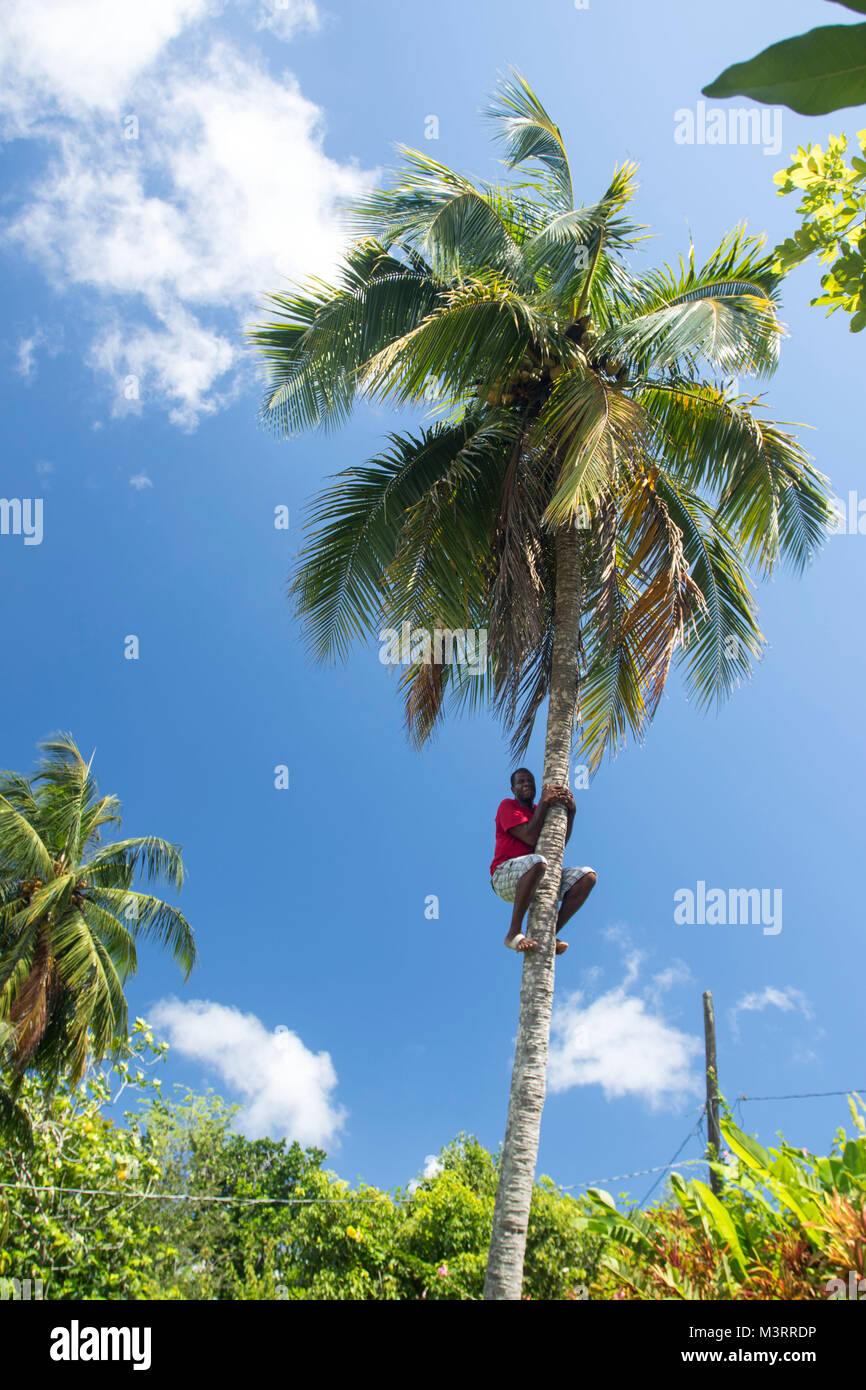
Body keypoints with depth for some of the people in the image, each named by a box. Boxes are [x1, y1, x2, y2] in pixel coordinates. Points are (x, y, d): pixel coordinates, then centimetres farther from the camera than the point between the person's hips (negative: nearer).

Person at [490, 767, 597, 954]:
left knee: (588, 876, -9)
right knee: (538, 862, -40)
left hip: (538, 881, 7)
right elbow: (530, 839, -12)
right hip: (505, 877, -7)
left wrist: (571, 811, 2)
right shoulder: (508, 806, 3)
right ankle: (514, 933, -32)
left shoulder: (540, 811, 24)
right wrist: (544, 802, -9)